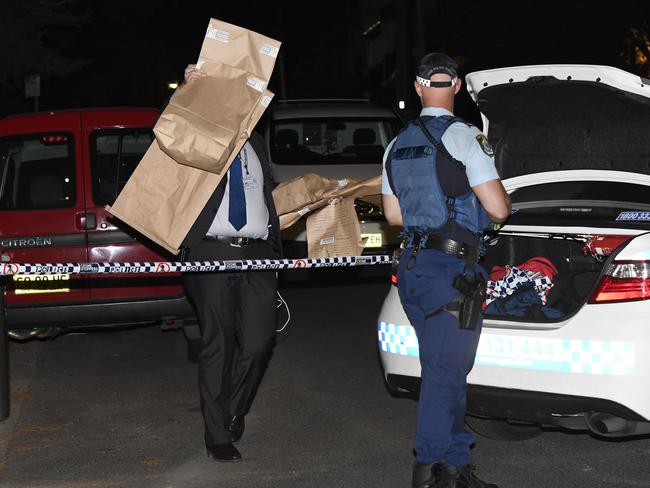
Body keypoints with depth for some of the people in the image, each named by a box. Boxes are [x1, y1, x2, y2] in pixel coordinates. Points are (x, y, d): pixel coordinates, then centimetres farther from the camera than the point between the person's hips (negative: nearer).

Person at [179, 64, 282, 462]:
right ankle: (218, 436, 9)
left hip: (258, 254, 4)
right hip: (213, 252, -4)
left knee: (258, 341, -6)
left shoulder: (257, 144, 23)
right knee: (217, 345, 0)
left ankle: (235, 410, 21)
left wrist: (275, 243, 17)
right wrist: (188, 91, -23)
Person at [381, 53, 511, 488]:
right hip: (452, 271, -8)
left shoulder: (397, 145, 12)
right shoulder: (463, 136, -11)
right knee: (446, 373, -2)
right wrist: (501, 194, 8)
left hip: (412, 267, 8)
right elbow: (498, 208, -14)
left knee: (447, 370, 15)